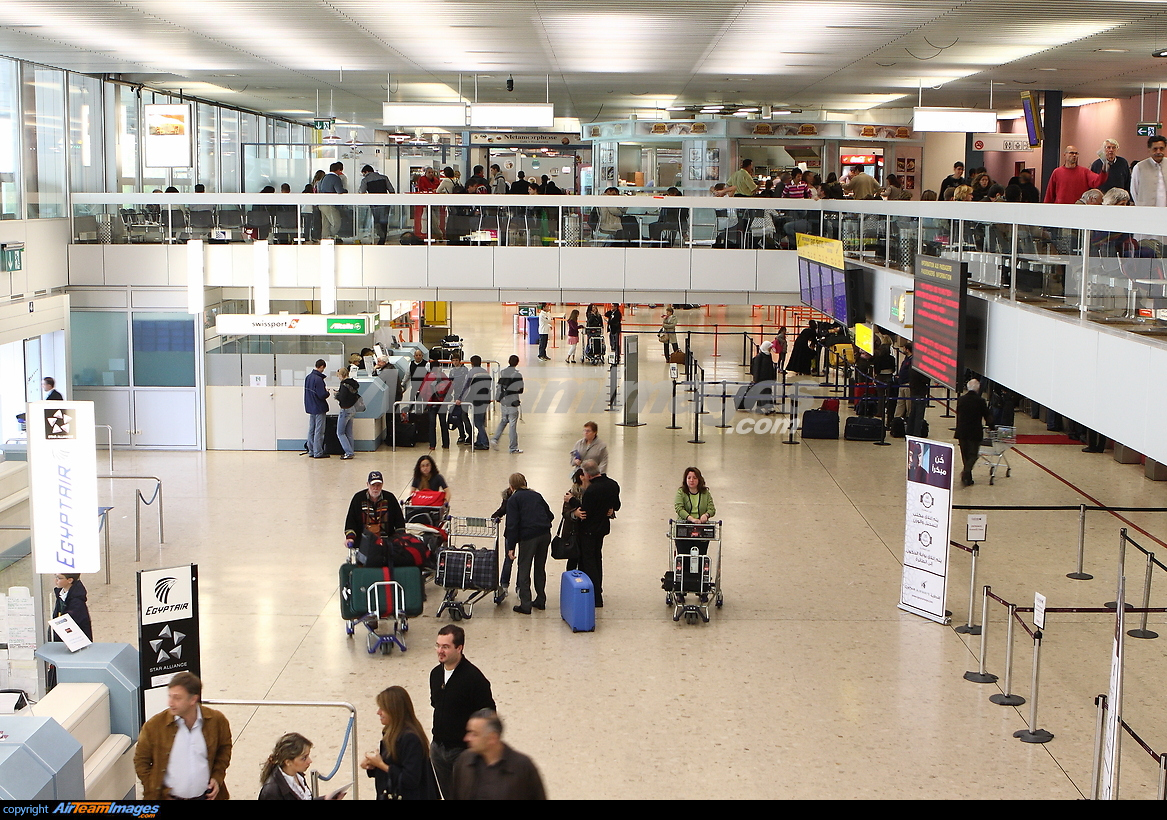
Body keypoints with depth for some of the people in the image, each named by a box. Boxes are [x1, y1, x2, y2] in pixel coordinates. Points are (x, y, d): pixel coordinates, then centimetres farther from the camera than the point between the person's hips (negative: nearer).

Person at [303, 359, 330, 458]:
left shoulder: (308, 377, 8)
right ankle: (318, 453, -1)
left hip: (310, 408, 9)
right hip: (319, 408, -9)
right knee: (319, 431, -3)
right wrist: (327, 392, -1)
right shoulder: (318, 379, -20)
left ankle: (311, 451, 17)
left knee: (311, 430, 13)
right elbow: (322, 395, -22)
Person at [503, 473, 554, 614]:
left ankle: (525, 604, -1)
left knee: (524, 571, 3)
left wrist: (511, 547, -8)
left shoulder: (513, 499, 3)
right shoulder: (536, 495, 18)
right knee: (540, 568, 18)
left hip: (528, 536, -5)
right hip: (545, 534, 5)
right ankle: (540, 600, 24)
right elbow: (550, 515, 18)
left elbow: (512, 524, -7)